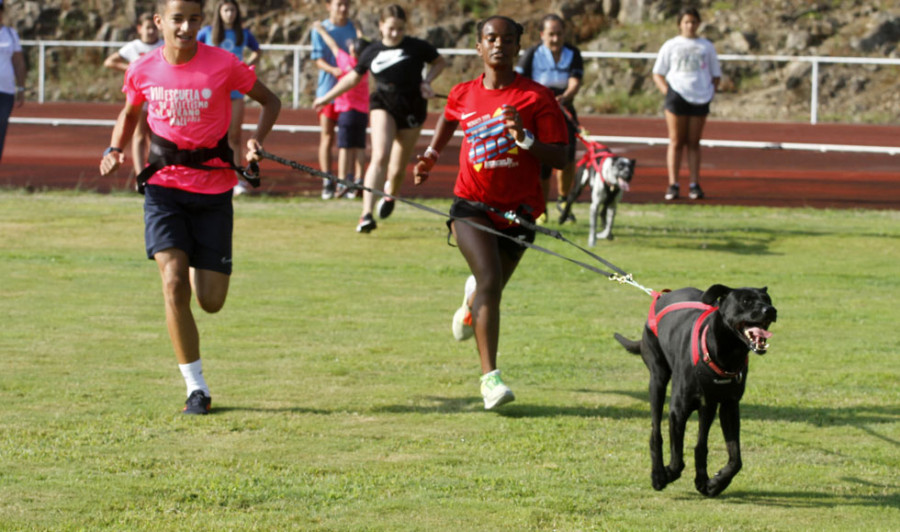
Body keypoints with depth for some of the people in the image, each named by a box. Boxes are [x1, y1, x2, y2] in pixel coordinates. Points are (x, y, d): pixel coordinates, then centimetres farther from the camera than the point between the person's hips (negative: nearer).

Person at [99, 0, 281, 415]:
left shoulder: (223, 65, -9)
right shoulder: (143, 71, -3)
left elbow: (269, 101, 5)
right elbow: (129, 114, 17)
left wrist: (257, 138, -14)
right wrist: (114, 150, -2)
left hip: (213, 190, 0)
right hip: (164, 185, 0)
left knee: (211, 301, 0)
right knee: (174, 283, -18)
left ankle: (202, 267, 39)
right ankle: (196, 387, -7)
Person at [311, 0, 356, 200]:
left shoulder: (354, 28, 10)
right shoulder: (320, 30, 2)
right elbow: (318, 59, -5)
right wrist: (333, 70, -25)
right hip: (328, 89, -2)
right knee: (327, 137, -2)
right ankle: (327, 183, -2)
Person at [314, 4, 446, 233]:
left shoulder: (416, 47, -2)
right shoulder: (372, 52, 4)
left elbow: (439, 62, 13)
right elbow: (353, 77, 19)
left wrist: (427, 81, -5)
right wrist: (327, 97, 22)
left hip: (412, 108, 0)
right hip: (383, 105, 0)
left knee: (398, 166, 6)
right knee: (380, 156, -21)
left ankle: (390, 193, 44)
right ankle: (367, 214, -27)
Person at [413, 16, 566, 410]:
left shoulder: (536, 97, -7)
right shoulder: (463, 95, 2)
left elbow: (560, 158, -10)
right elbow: (448, 117, 29)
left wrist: (525, 139, -25)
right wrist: (432, 154, 16)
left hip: (518, 211, 1)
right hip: (472, 204, -1)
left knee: (489, 289, 15)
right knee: (490, 279, -22)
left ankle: (472, 301, 57)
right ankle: (490, 377, -25)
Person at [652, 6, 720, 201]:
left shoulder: (707, 46, 12)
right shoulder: (671, 46, 8)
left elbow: (716, 75, 16)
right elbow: (658, 74, 9)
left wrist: (711, 92, 0)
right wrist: (667, 92, -6)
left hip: (700, 98, 1)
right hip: (677, 95, -1)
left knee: (693, 143, 4)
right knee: (676, 142, -2)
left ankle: (695, 185, 5)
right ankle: (673, 185, -3)